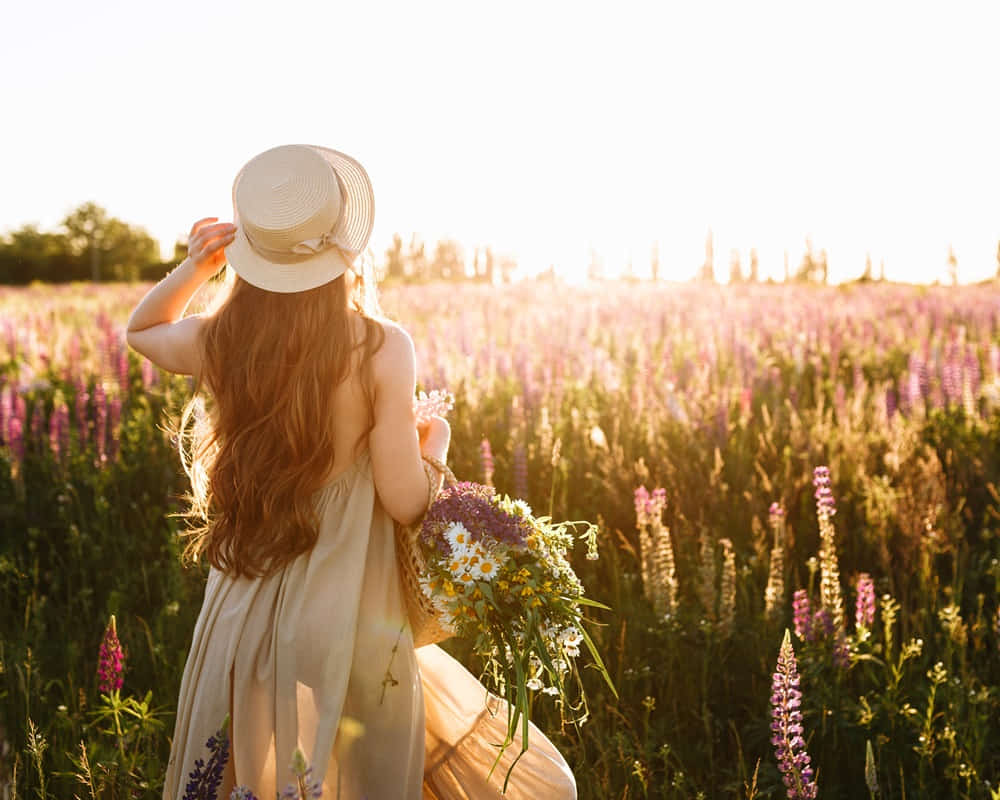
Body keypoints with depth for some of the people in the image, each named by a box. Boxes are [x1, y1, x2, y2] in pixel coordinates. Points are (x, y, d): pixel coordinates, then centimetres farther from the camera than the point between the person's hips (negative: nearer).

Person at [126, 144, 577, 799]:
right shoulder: (382, 348, -17)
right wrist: (435, 444, 5)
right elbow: (406, 501, -14)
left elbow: (142, 329, 17)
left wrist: (195, 265, 3)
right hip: (350, 619, -3)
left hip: (247, 615, 3)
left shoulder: (215, 344, -8)